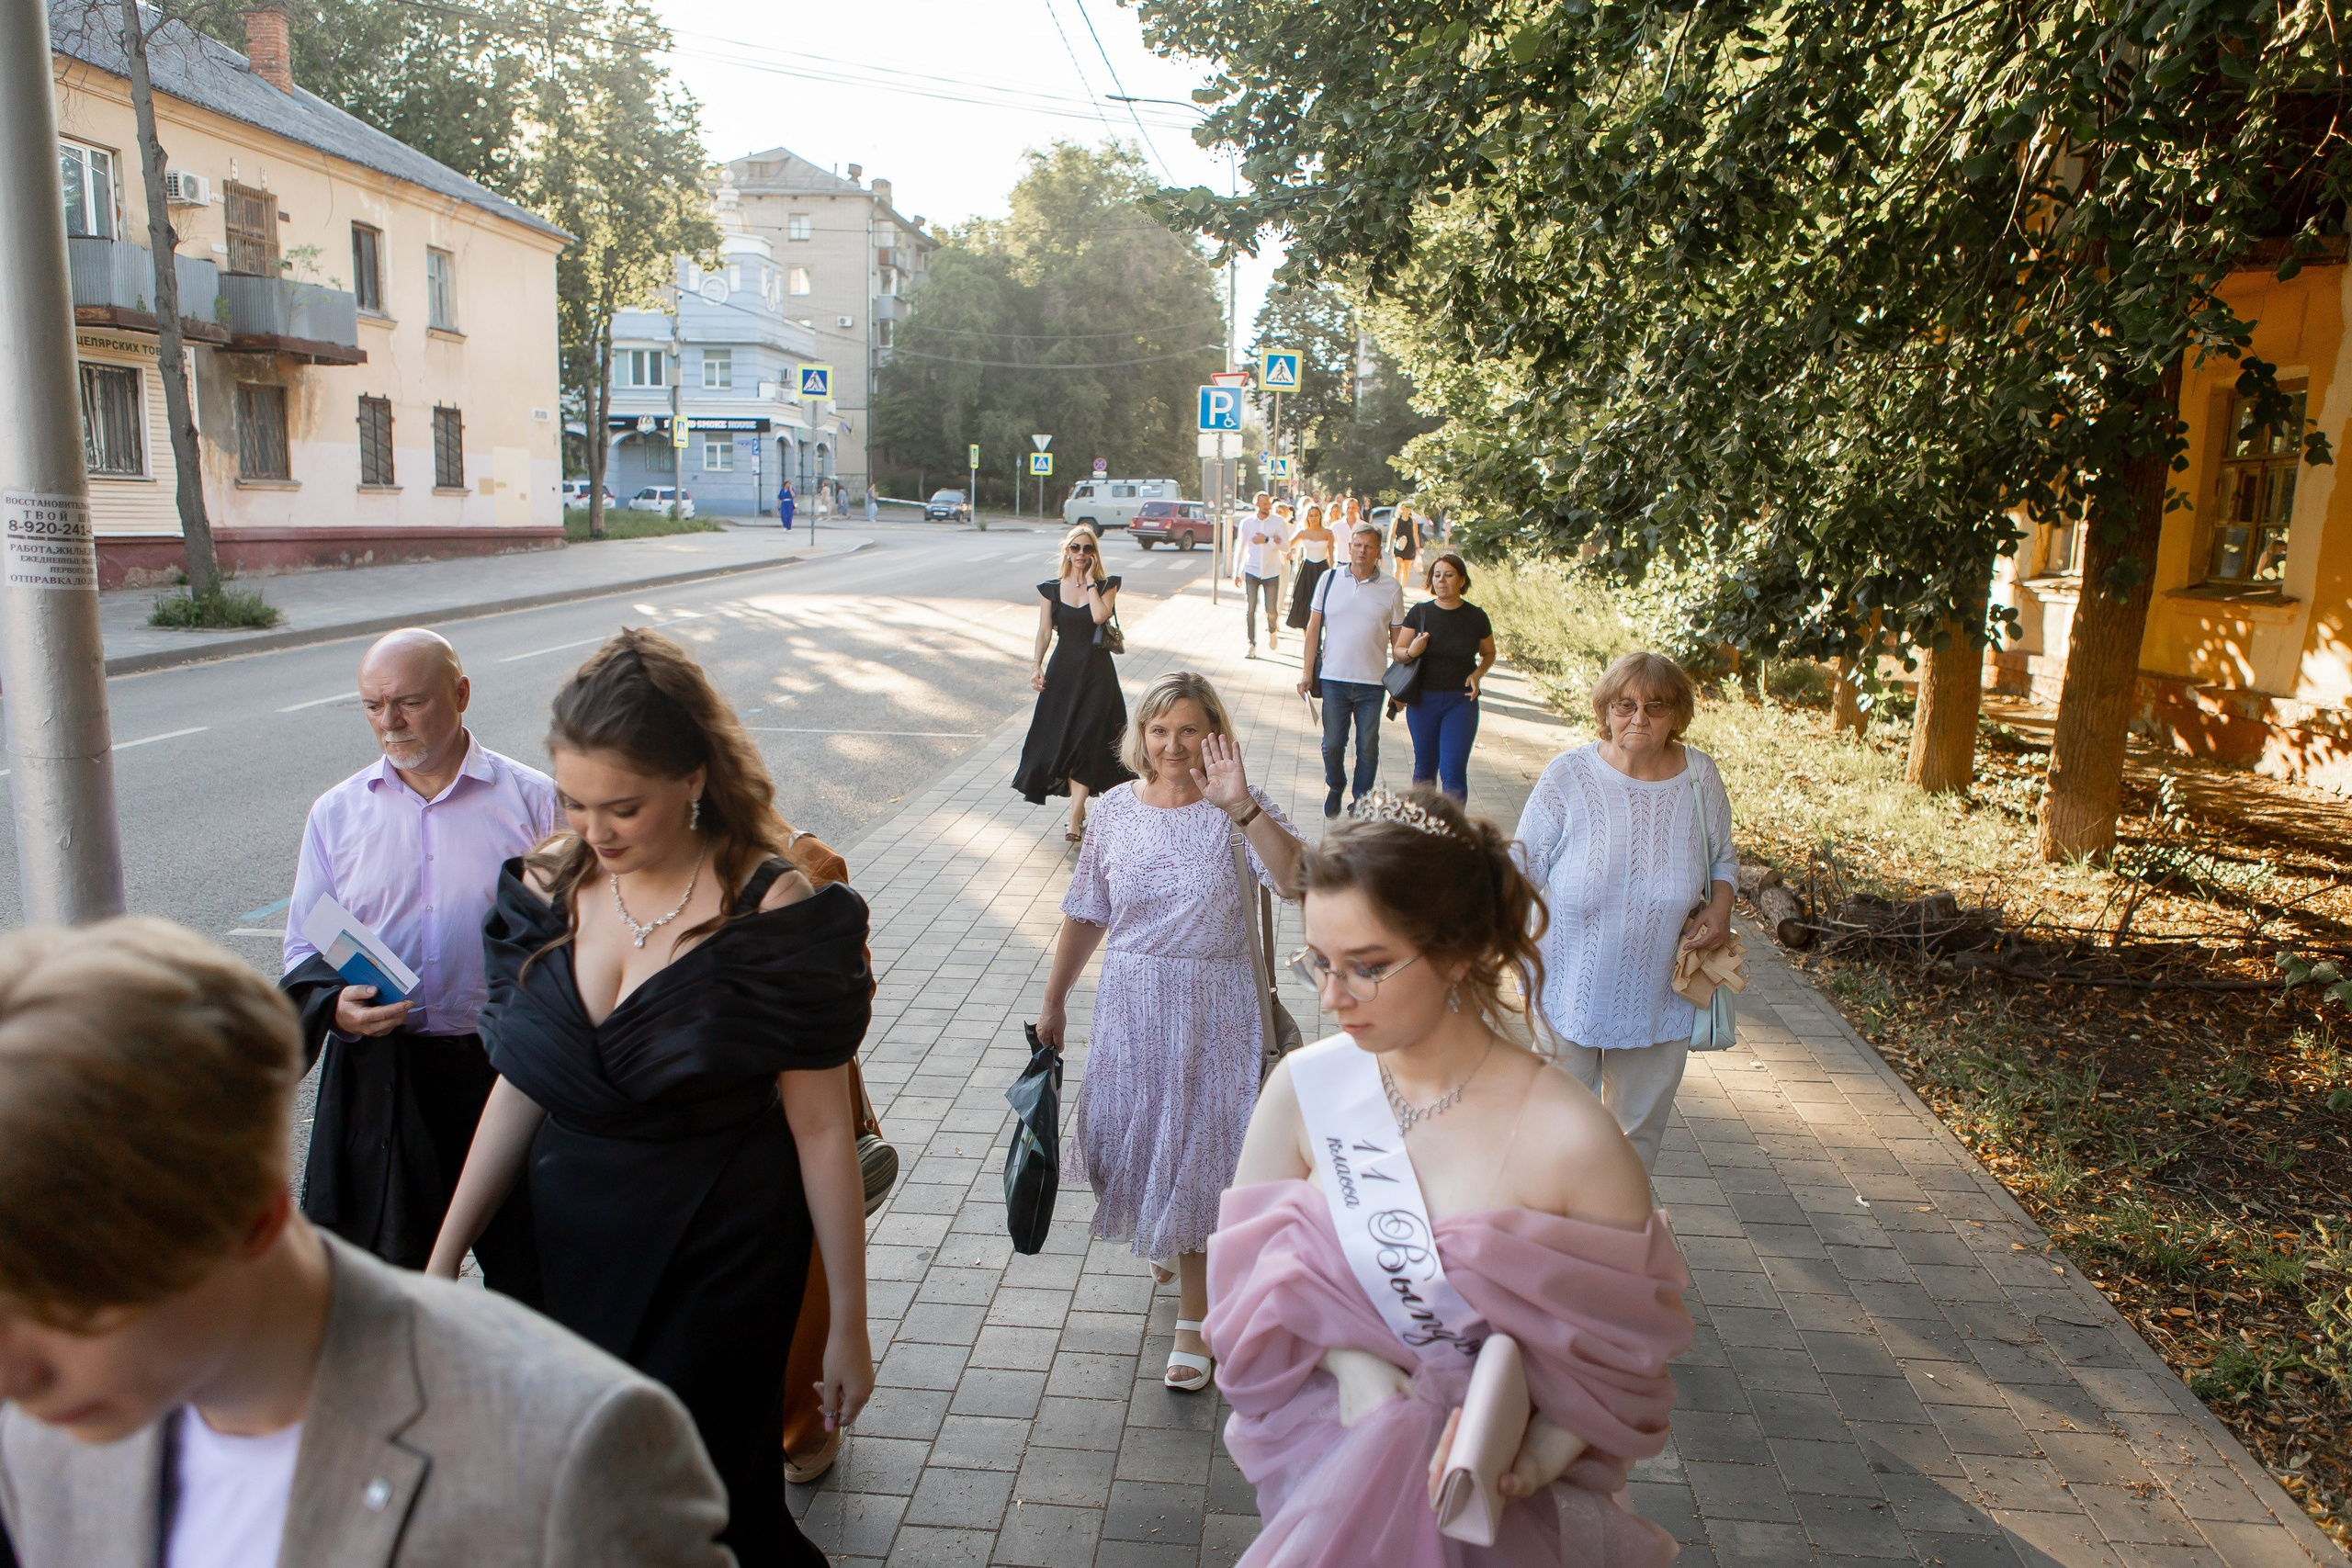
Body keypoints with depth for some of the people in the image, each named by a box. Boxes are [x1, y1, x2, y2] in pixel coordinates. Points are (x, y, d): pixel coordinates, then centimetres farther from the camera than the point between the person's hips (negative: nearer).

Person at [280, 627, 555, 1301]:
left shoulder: (532, 799, -1)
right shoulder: (337, 813, 8)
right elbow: (304, 953, 12)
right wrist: (334, 1007, -11)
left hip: (506, 1065, -2)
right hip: (381, 1075, 2)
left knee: (524, 1264, 8)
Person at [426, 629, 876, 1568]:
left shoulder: (769, 909, -18)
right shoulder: (550, 886, -3)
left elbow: (821, 1129, -13)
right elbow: (521, 1087, 6)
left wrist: (848, 1321, -9)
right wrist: (445, 1257, 8)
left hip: (719, 1255, -5)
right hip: (572, 1243, 5)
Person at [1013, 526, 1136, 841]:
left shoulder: (1106, 585, 1)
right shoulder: (1051, 589, 6)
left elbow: (1100, 615, -18)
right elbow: (1044, 631, 6)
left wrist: (1090, 580, -10)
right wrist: (1036, 665, -5)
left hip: (1096, 671, -3)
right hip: (1063, 670, 3)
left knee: (1086, 739, -10)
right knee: (1061, 737, 4)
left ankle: (1074, 818, -12)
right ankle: (1079, 805, 20)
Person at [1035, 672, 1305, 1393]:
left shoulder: (1240, 811, -12)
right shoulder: (1115, 811, -2)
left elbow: (1296, 880, -31)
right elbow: (1086, 915, 7)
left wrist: (1241, 805, -41)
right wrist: (1054, 1000, 12)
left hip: (1214, 1013, -3)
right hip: (1131, 1005, 3)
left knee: (1198, 1149, 4)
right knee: (1129, 1133, 16)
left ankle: (1194, 1319, 21)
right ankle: (1162, 1236, 51)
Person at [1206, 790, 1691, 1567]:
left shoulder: (1572, 1141, -20)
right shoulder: (1302, 1089, -10)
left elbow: (1634, 1337, -5)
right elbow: (1250, 1259, 1)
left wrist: (1538, 1456, -16)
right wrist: (1347, 1360, -14)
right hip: (1333, 1438, 2)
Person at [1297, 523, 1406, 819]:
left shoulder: (1392, 588, 1)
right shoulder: (1329, 580, 2)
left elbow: (1398, 637, 5)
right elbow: (1314, 627, 6)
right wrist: (1307, 672, 3)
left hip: (1373, 683, 0)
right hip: (1333, 678, 1)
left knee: (1368, 747, 6)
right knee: (1332, 744, 8)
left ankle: (1362, 798, 23)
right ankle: (1334, 789, 33)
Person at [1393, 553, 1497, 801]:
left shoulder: (1476, 617, -1)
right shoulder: (1420, 612, -2)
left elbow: (1489, 654, 14)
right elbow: (1398, 651, 4)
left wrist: (1478, 673, -7)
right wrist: (1412, 652, -19)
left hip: (1461, 700, -1)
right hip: (1423, 699, 2)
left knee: (1453, 771, -9)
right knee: (1424, 768, 13)